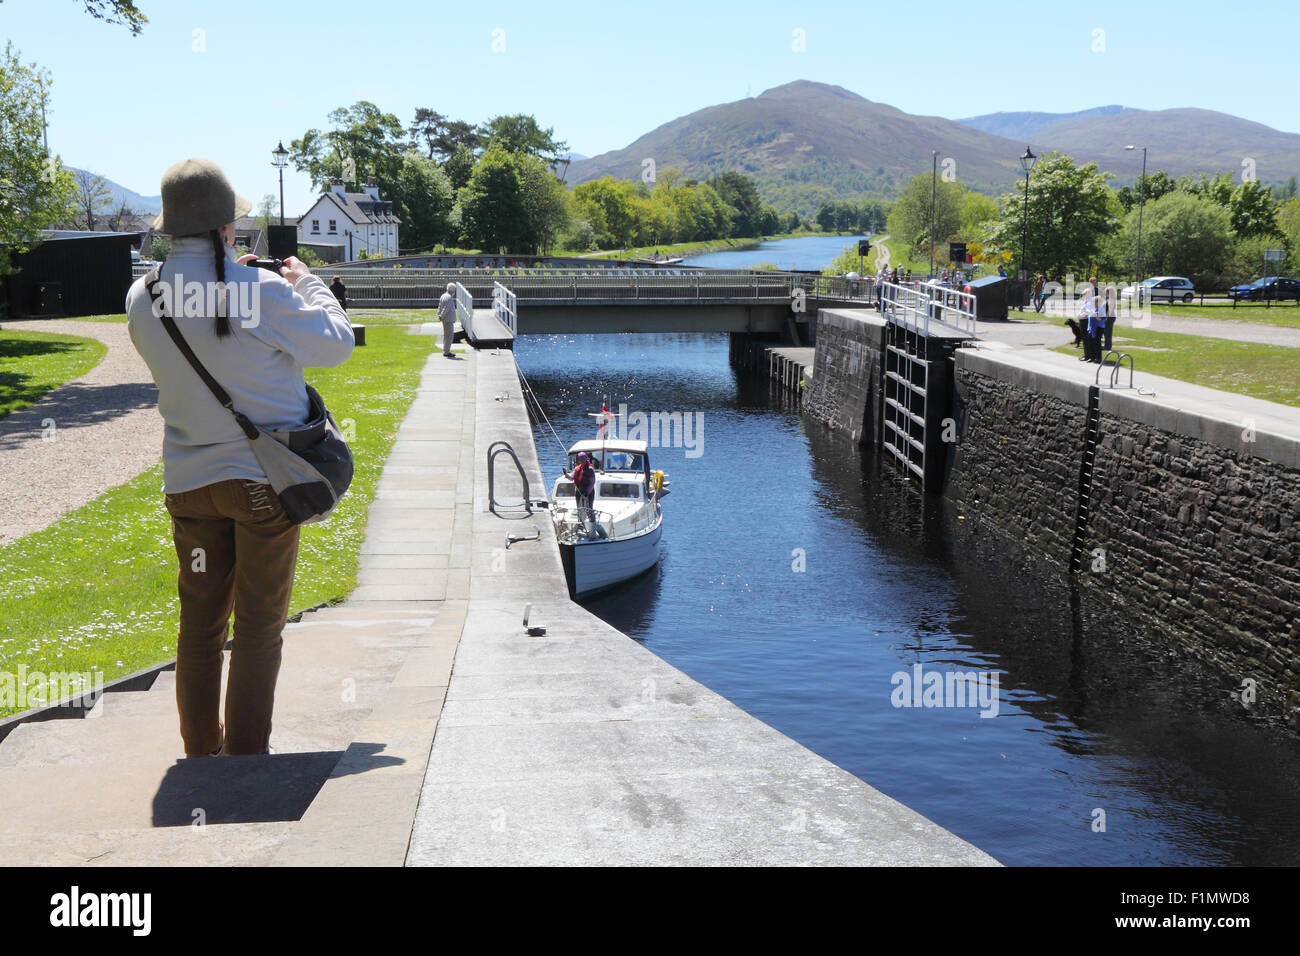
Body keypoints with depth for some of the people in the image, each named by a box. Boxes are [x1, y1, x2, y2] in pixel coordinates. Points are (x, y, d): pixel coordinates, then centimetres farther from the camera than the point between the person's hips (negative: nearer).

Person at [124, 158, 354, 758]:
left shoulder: (143, 298, -2)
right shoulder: (263, 292, -17)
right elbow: (335, 344, -5)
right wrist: (308, 284, 10)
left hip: (188, 481, 5)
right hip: (264, 477, -4)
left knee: (199, 623, 15)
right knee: (259, 627, 6)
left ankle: (200, 753, 25)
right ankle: (246, 757, 12)